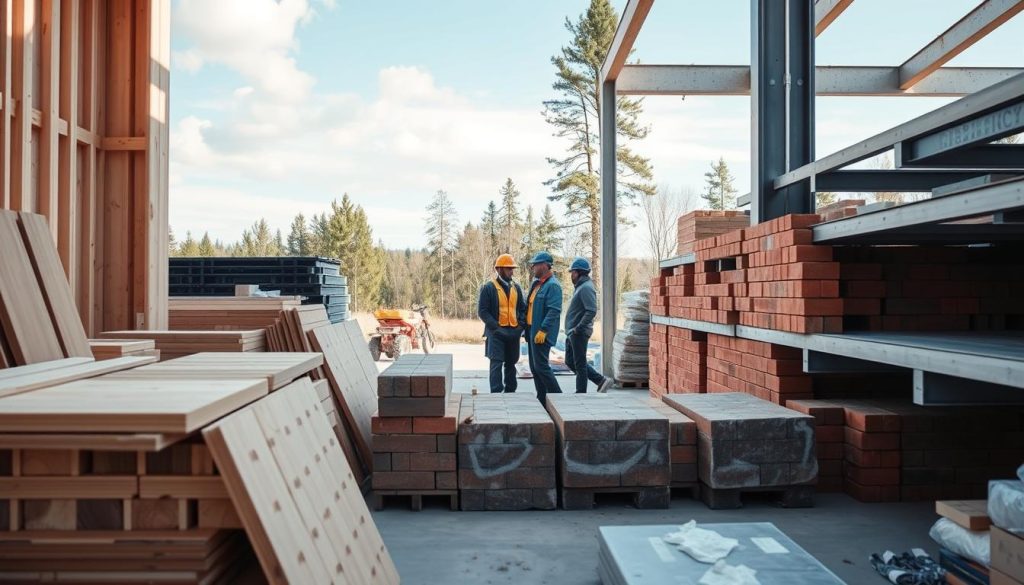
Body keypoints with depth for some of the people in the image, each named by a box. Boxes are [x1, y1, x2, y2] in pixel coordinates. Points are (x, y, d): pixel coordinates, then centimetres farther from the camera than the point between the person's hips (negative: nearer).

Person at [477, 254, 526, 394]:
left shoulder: (516, 287, 11)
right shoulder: (488, 287, -5)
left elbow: (523, 308, 16)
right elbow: (482, 311, -9)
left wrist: (520, 325, 0)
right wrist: (496, 327, -17)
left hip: (514, 332, 5)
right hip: (496, 333, -5)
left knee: (510, 364, 14)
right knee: (497, 363, -10)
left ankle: (510, 392, 24)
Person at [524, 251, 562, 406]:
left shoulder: (553, 285, -15)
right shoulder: (535, 283, 16)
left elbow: (554, 311, -22)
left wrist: (543, 330, -25)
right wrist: (527, 329, 19)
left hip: (541, 333, -10)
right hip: (532, 331, 10)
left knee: (541, 366, -10)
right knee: (534, 367, 12)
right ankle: (542, 399, 19)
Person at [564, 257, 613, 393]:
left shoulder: (586, 288, -16)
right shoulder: (580, 286, 16)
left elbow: (591, 311, -25)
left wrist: (578, 328, -21)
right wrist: (572, 329, 14)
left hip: (579, 333, -11)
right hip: (572, 332, 11)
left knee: (579, 364, -1)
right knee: (570, 361, 15)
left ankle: (581, 394, 9)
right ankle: (601, 380, 18)